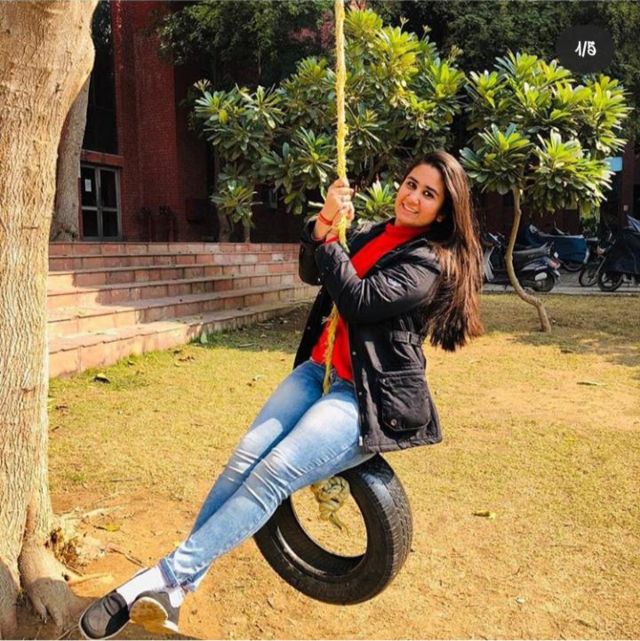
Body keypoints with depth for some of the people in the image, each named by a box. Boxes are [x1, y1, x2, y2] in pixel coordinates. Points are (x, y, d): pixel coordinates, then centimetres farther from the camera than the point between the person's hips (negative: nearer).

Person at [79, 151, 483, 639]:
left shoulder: (432, 262, -8)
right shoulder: (371, 232, 16)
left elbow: (359, 301, -20)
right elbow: (312, 273, 8)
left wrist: (331, 238, -11)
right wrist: (323, 223, -9)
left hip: (369, 396, -6)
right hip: (320, 370, 7)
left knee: (275, 473, -23)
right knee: (246, 458, -12)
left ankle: (167, 578, -16)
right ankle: (177, 590, -7)